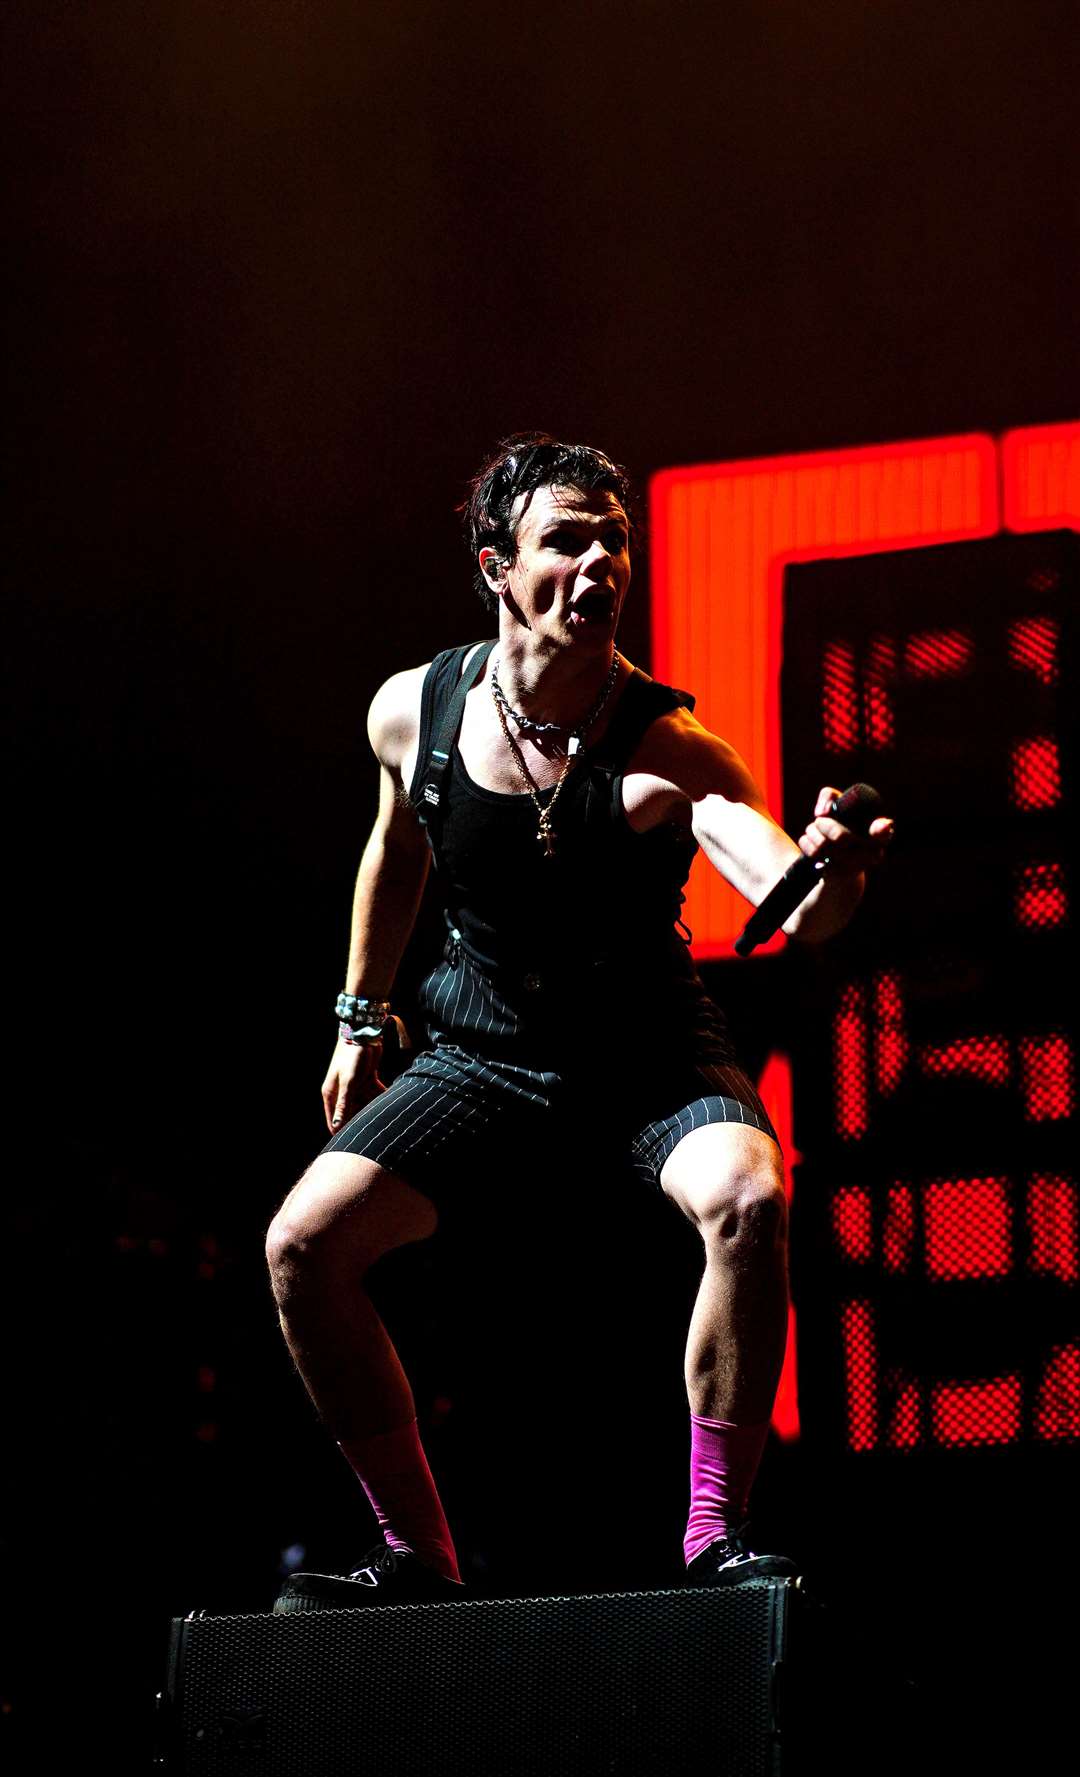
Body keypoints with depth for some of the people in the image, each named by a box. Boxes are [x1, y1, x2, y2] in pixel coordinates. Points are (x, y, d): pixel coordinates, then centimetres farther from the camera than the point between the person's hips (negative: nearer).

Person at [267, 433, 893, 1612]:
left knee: (748, 1199, -33)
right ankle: (417, 1558, 2)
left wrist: (821, 884, -67)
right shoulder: (413, 710, -12)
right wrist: (360, 1017, 18)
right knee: (302, 1245, -13)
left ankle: (713, 1536, -19)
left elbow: (790, 906, -43)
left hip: (650, 1044, -3)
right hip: (485, 1046, 3)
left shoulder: (669, 750, -24)